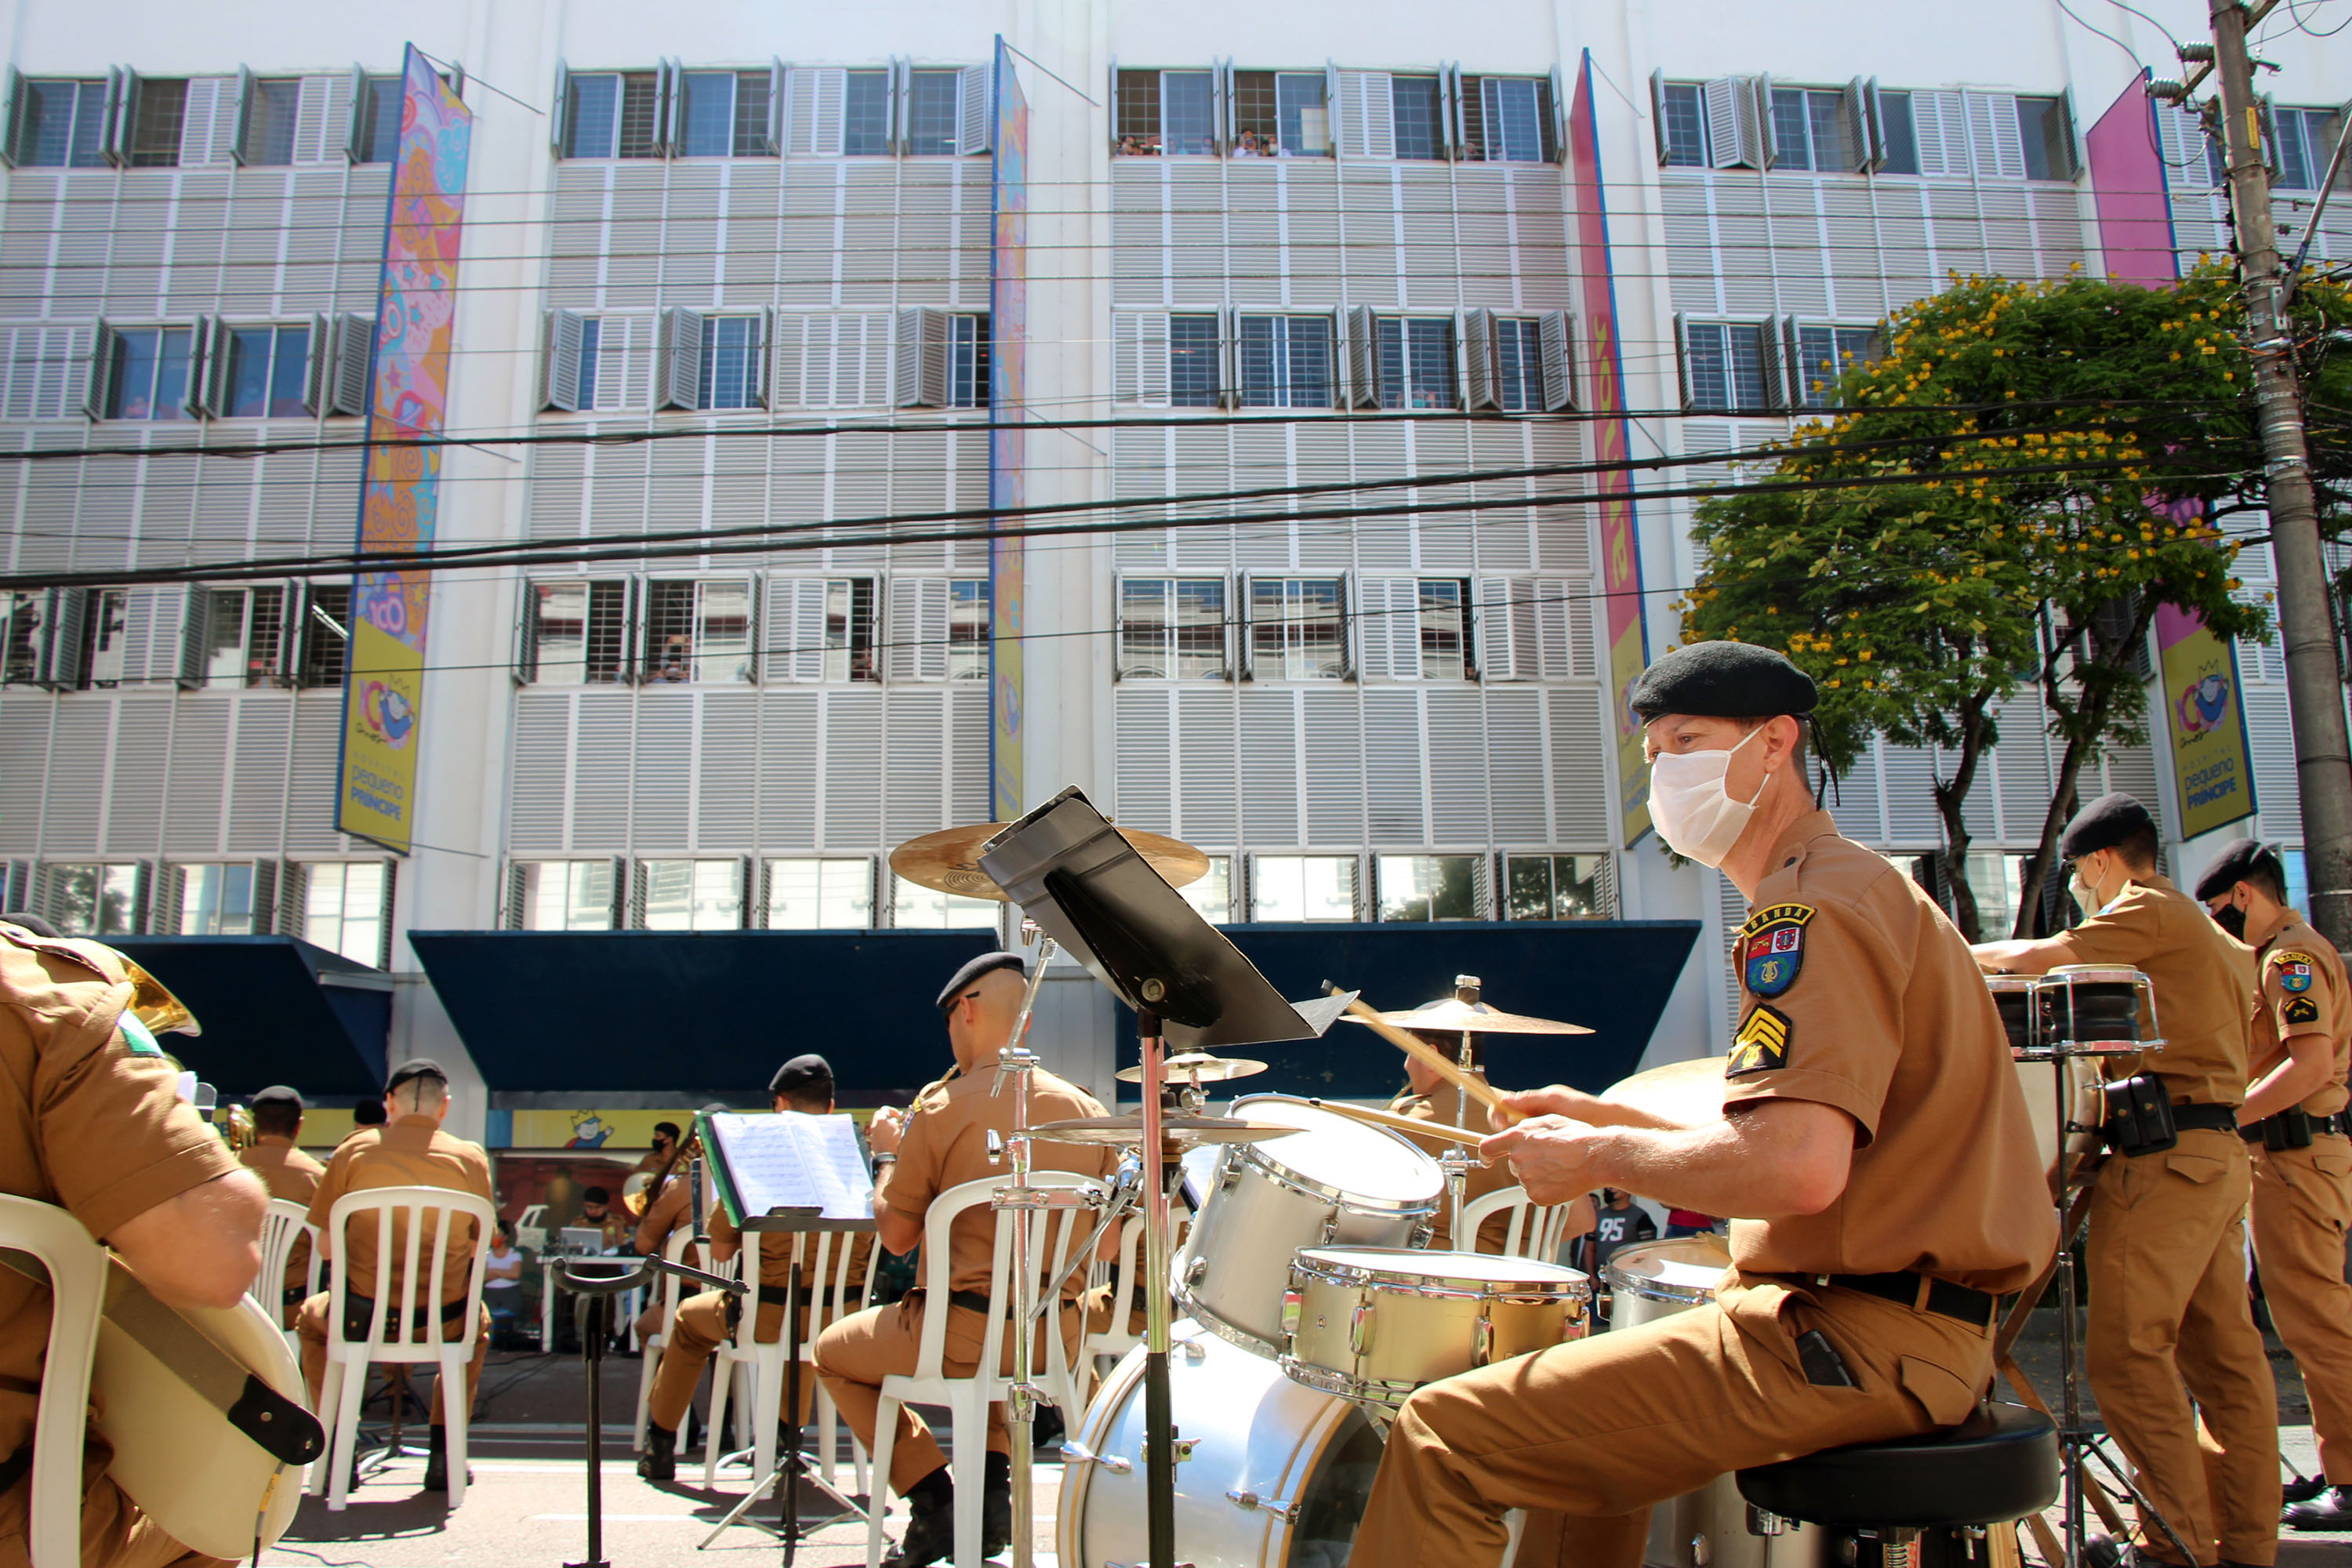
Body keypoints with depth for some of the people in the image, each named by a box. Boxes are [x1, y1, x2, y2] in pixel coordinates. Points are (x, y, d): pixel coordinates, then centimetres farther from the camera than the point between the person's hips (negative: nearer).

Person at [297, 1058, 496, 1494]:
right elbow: (478, 1245, 5)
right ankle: (442, 1454, 27)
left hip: (361, 1318, 0)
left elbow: (326, 1247, 2)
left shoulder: (354, 1150, -2)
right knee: (477, 1325, 36)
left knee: (312, 1317, 35)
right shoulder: (472, 1158, -2)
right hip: (444, 1321, 0)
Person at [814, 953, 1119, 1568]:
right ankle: (993, 1483, 18)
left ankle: (935, 1499, 8)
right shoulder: (1085, 1108, 1)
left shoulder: (942, 1107, -12)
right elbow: (1108, 1241, 7)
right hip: (1057, 1339, 5)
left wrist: (887, 1154, 11)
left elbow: (896, 1236, -5)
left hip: (963, 1332, -5)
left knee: (834, 1351, 22)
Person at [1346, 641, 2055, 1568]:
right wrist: (1608, 1119, 13)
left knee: (1445, 1436, -12)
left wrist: (1601, 1157, -14)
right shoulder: (1858, 887, 18)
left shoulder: (1812, 908, -15)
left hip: (1850, 1341, -11)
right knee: (1579, 1423, 29)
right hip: (1916, 1325, 11)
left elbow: (1798, 1168, -30)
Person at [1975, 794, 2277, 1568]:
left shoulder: (2149, 909, -3)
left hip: (2165, 1152, -10)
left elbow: (2039, 956, -10)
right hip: (2222, 1151, 10)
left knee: (2128, 1351, -10)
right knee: (2225, 1354, 8)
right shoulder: (2220, 943, 25)